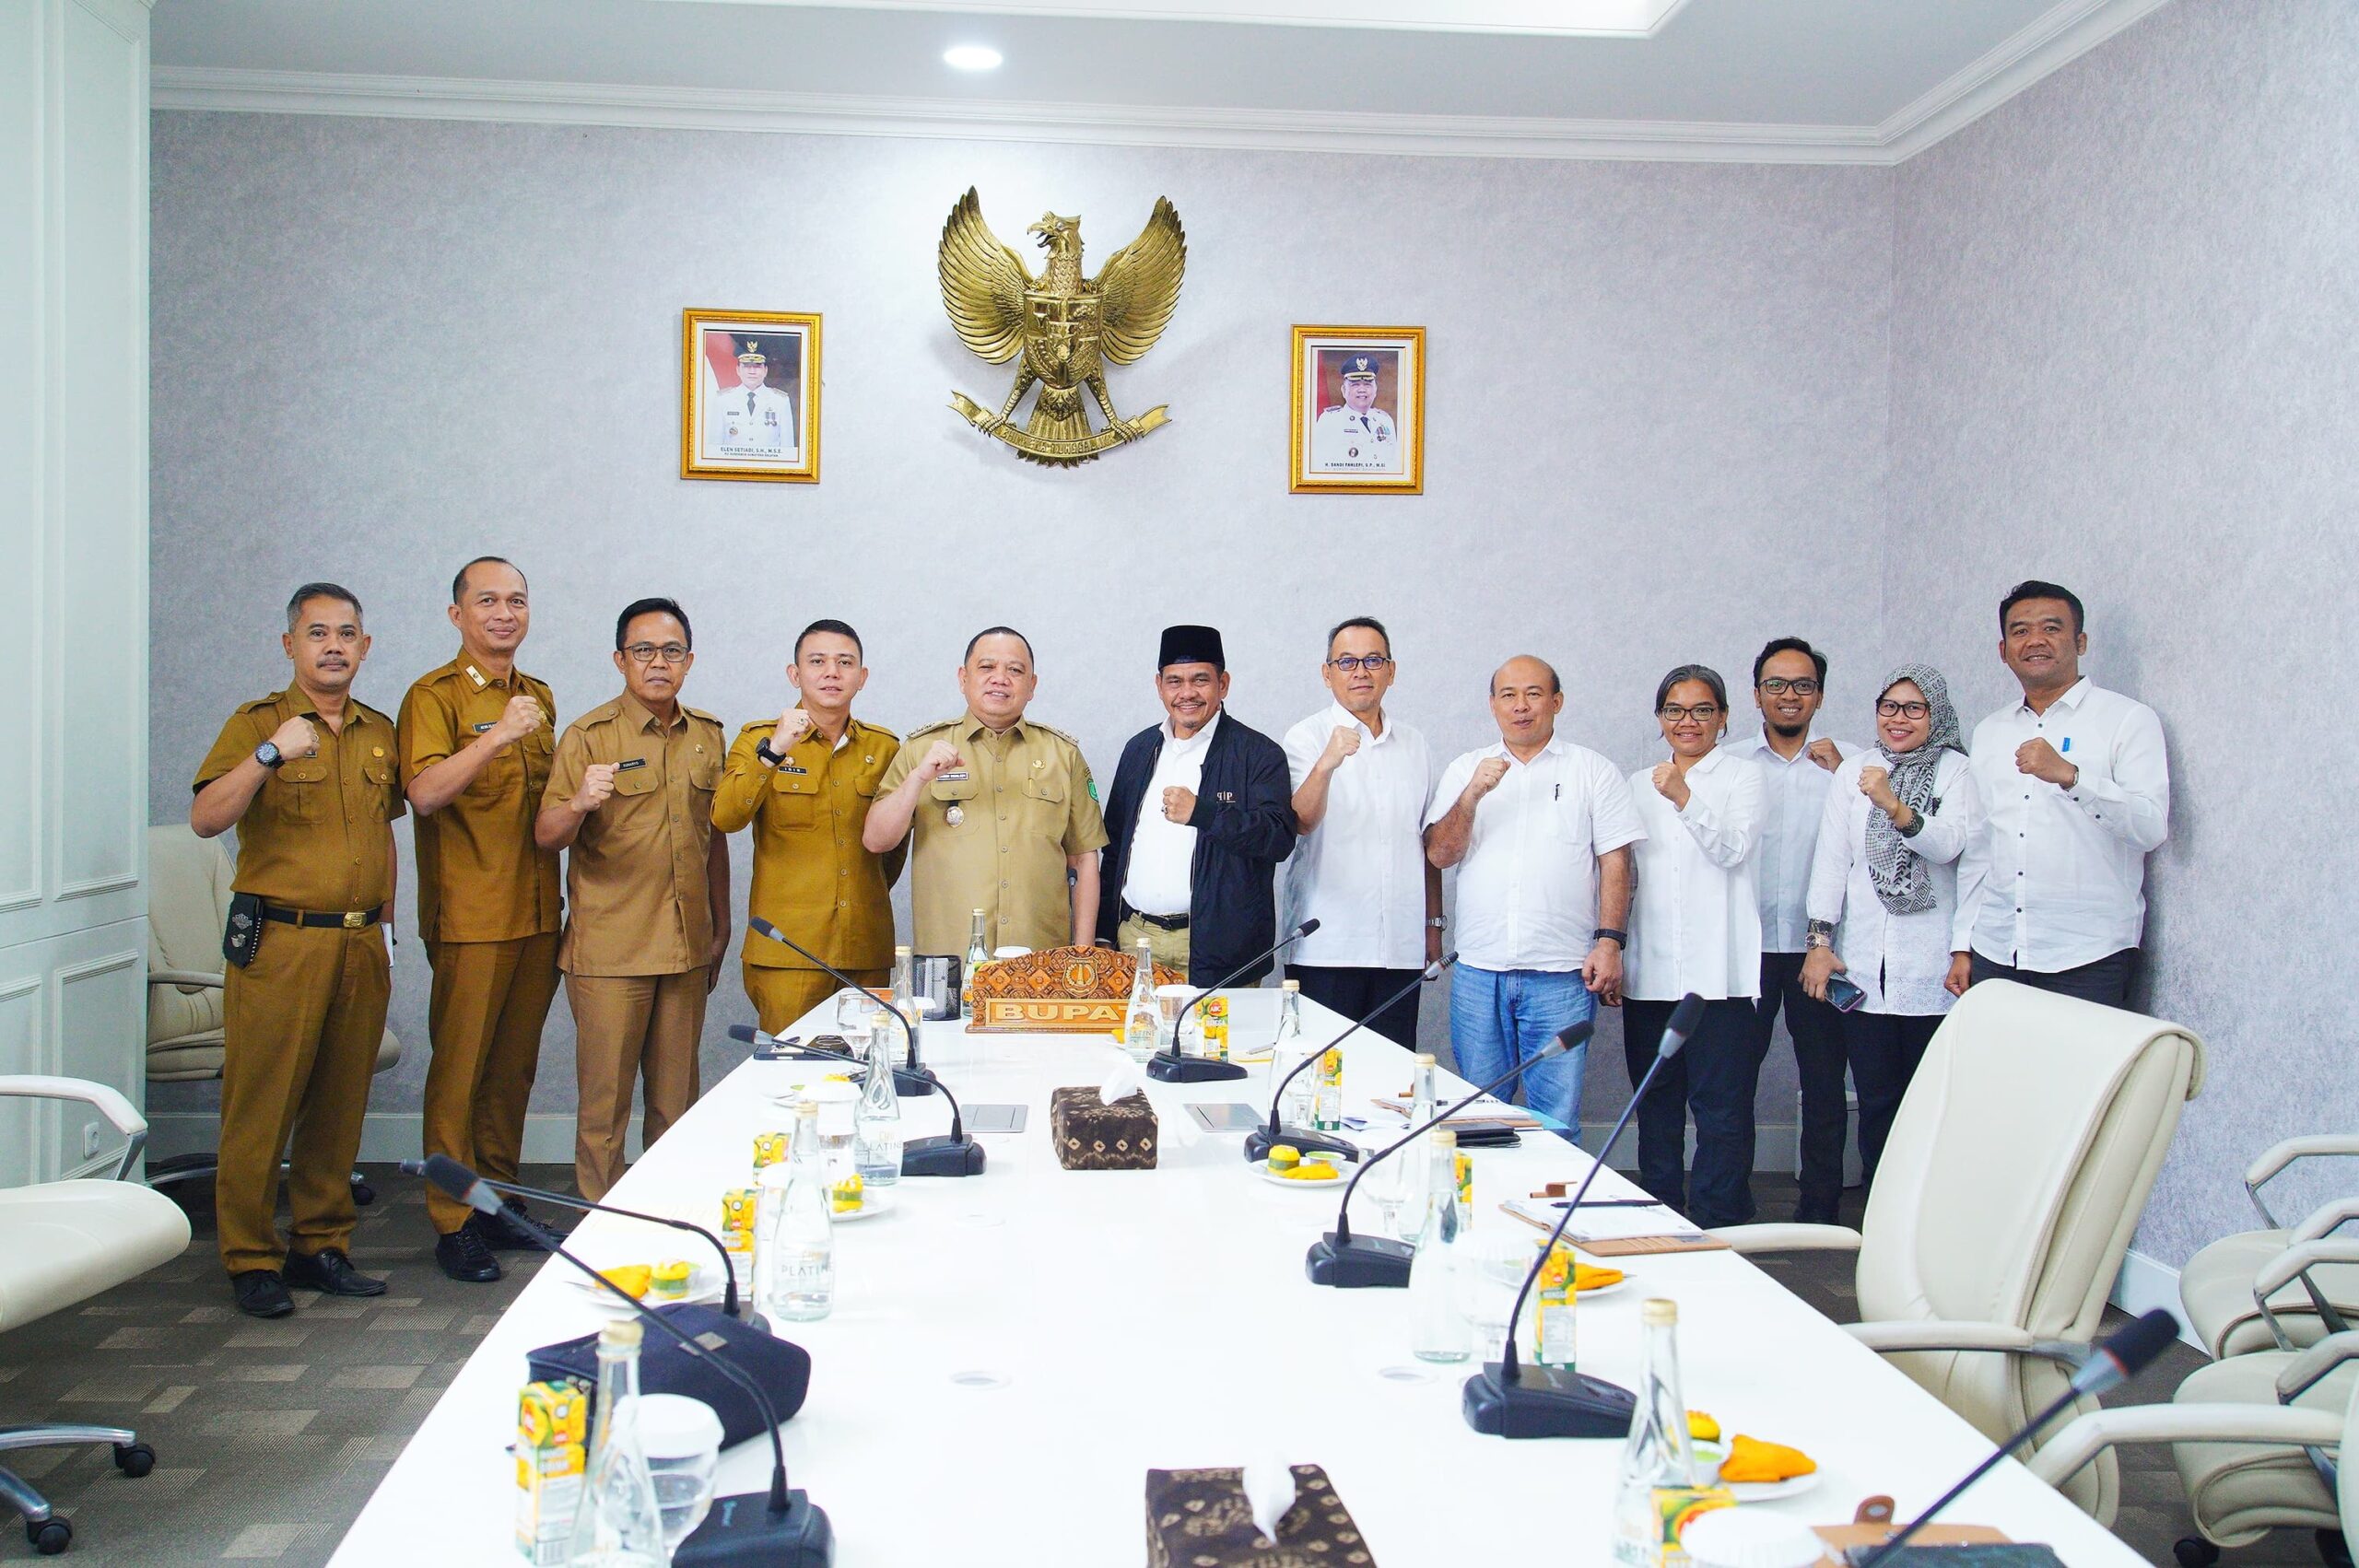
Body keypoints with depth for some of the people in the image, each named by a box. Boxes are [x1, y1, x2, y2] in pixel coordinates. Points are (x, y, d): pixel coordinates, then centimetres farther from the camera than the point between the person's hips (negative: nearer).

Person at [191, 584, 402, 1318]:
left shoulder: (381, 733, 14)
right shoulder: (257, 724, -2)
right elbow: (205, 819, -14)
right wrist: (270, 755, -26)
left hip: (360, 944, 5)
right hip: (279, 940, -5)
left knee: (339, 1106, 9)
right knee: (261, 1106, -3)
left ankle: (321, 1245, 19)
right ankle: (251, 1259, 6)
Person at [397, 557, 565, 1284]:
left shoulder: (540, 698, 15)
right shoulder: (435, 696, -5)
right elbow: (424, 792, -22)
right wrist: (496, 736, -31)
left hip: (537, 914, 6)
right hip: (470, 917, -6)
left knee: (515, 1066, 12)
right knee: (460, 1068, -1)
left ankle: (499, 1200, 23)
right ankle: (453, 1223, 7)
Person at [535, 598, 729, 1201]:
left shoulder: (707, 734, 10)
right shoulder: (589, 736, -5)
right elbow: (546, 836, -11)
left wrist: (720, 927, 17)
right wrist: (578, 803, -32)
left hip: (687, 948, 4)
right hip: (610, 949, -4)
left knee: (676, 1101, 11)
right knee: (605, 1103, 1)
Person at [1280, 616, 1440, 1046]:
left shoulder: (1413, 745, 14)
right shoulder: (1307, 738, -1)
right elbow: (1301, 822, -17)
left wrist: (1433, 925, 17)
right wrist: (1326, 765, -35)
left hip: (1401, 948, 4)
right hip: (1327, 947, -4)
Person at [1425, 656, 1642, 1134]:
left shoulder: (1593, 771, 7)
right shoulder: (1465, 771, 12)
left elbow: (1615, 863, 3)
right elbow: (1440, 855, 4)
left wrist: (1610, 941, -8)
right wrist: (1473, 794, -10)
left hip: (1562, 974, -2)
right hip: (1478, 970, 2)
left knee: (1557, 1120, -2)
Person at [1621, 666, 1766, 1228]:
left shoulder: (1742, 777, 4)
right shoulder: (1639, 785, 18)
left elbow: (1734, 849, -11)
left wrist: (1685, 799, -22)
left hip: (1717, 969, -5)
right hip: (1650, 969, 5)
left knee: (1722, 1107, -6)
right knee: (1656, 1104, 11)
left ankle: (1719, 1228, -1)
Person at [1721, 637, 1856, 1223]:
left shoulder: (1845, 760, 4)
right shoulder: (1729, 759, 5)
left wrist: (1842, 775, -12)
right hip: (1746, 943, 0)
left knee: (1823, 1080, 5)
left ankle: (1819, 1208, 16)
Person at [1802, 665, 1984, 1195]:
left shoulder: (1957, 772, 4)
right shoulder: (1854, 771, 12)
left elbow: (1949, 846, -10)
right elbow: (1831, 857, 7)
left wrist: (1894, 806, -25)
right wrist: (1820, 941, 1)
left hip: (1930, 967, -2)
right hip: (1863, 965, 2)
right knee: (1876, 1100, 4)